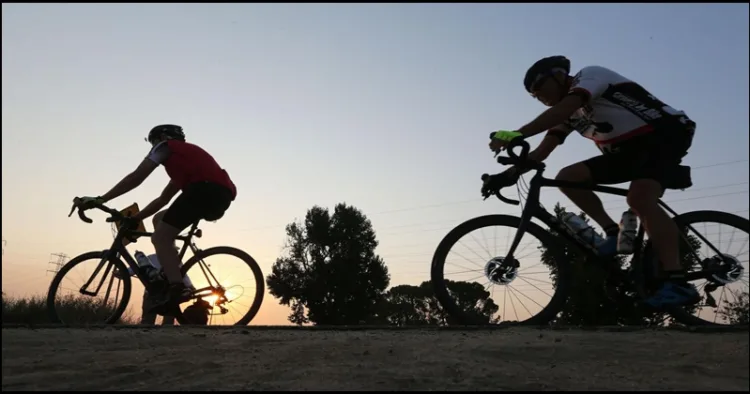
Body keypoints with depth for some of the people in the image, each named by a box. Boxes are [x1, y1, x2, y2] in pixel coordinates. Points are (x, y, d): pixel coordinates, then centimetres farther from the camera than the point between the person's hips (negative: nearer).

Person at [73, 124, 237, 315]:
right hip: (222, 195, 8)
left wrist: (99, 200, 7)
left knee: (160, 238, -2)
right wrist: (133, 219, 34)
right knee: (160, 220, 23)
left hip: (205, 190, -8)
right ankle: (172, 276, 16)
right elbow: (163, 199, 37)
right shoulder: (184, 156, 40)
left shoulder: (166, 146, 17)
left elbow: (136, 177, 6)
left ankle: (176, 289, -17)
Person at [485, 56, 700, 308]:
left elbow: (562, 109, -30)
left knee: (639, 198, -33)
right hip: (628, 149, 8)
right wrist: (509, 174, -11)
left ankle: (677, 283, -33)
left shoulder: (590, 75, -11)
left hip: (665, 134, -8)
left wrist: (515, 135, -39)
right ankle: (614, 233, -6)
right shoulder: (569, 115, 12)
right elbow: (542, 152, 3)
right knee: (567, 178, -8)